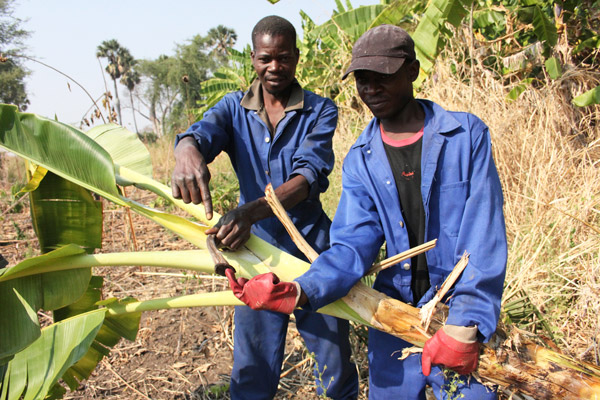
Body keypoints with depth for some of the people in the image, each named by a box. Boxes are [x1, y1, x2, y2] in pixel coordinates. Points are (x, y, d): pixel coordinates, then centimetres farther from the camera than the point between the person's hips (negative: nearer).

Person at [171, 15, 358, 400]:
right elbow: (201, 133, -17)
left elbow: (309, 174, -20)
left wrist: (251, 211, -37)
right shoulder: (234, 108, 4)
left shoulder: (320, 111, -4)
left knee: (334, 356, 11)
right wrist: (187, 152, -43)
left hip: (311, 248, -1)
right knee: (252, 367, 11)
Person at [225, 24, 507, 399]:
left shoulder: (467, 134, -9)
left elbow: (486, 234, -14)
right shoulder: (360, 161, 0)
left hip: (464, 314, -2)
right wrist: (299, 291, -28)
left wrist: (464, 326, -22)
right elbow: (353, 245, -9)